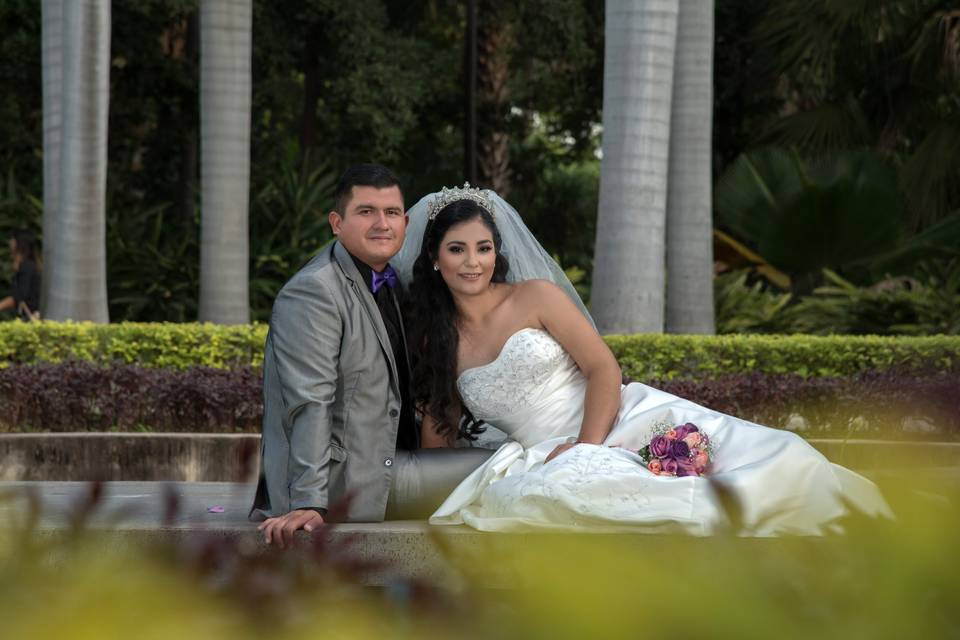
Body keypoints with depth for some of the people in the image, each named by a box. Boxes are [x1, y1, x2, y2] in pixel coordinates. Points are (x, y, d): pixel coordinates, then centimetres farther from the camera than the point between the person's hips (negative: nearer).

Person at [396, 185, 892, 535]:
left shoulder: (536, 297, 6)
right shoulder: (436, 341, 15)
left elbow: (604, 369, -2)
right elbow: (437, 436, 17)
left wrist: (588, 444, -16)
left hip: (623, 420, 0)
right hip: (551, 455, 0)